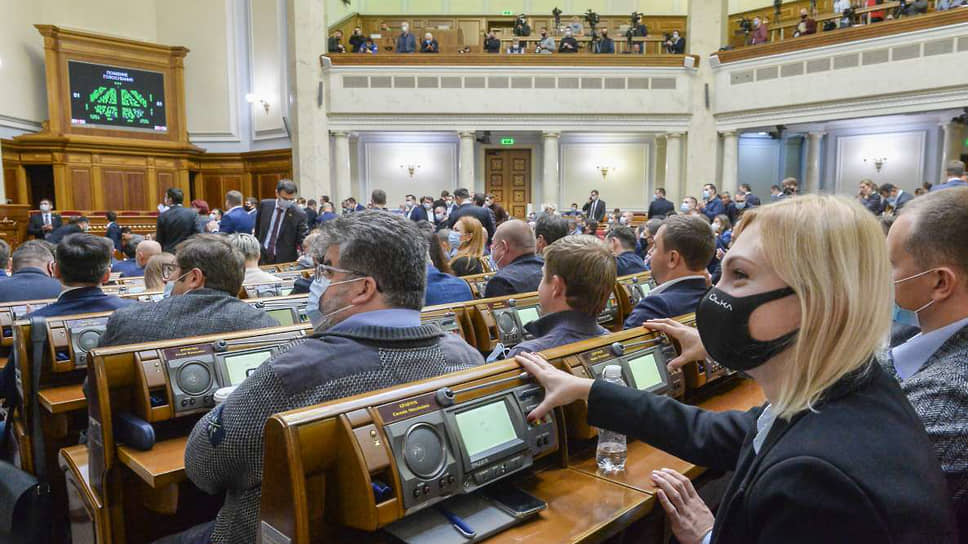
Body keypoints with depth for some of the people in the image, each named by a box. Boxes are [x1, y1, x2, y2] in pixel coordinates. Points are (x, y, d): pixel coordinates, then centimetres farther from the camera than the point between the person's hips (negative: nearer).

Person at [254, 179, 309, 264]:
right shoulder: (265, 205, 0)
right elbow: (257, 228, 14)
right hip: (262, 257, 3)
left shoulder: (299, 215, -12)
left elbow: (303, 239, -12)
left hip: (285, 260, -3)